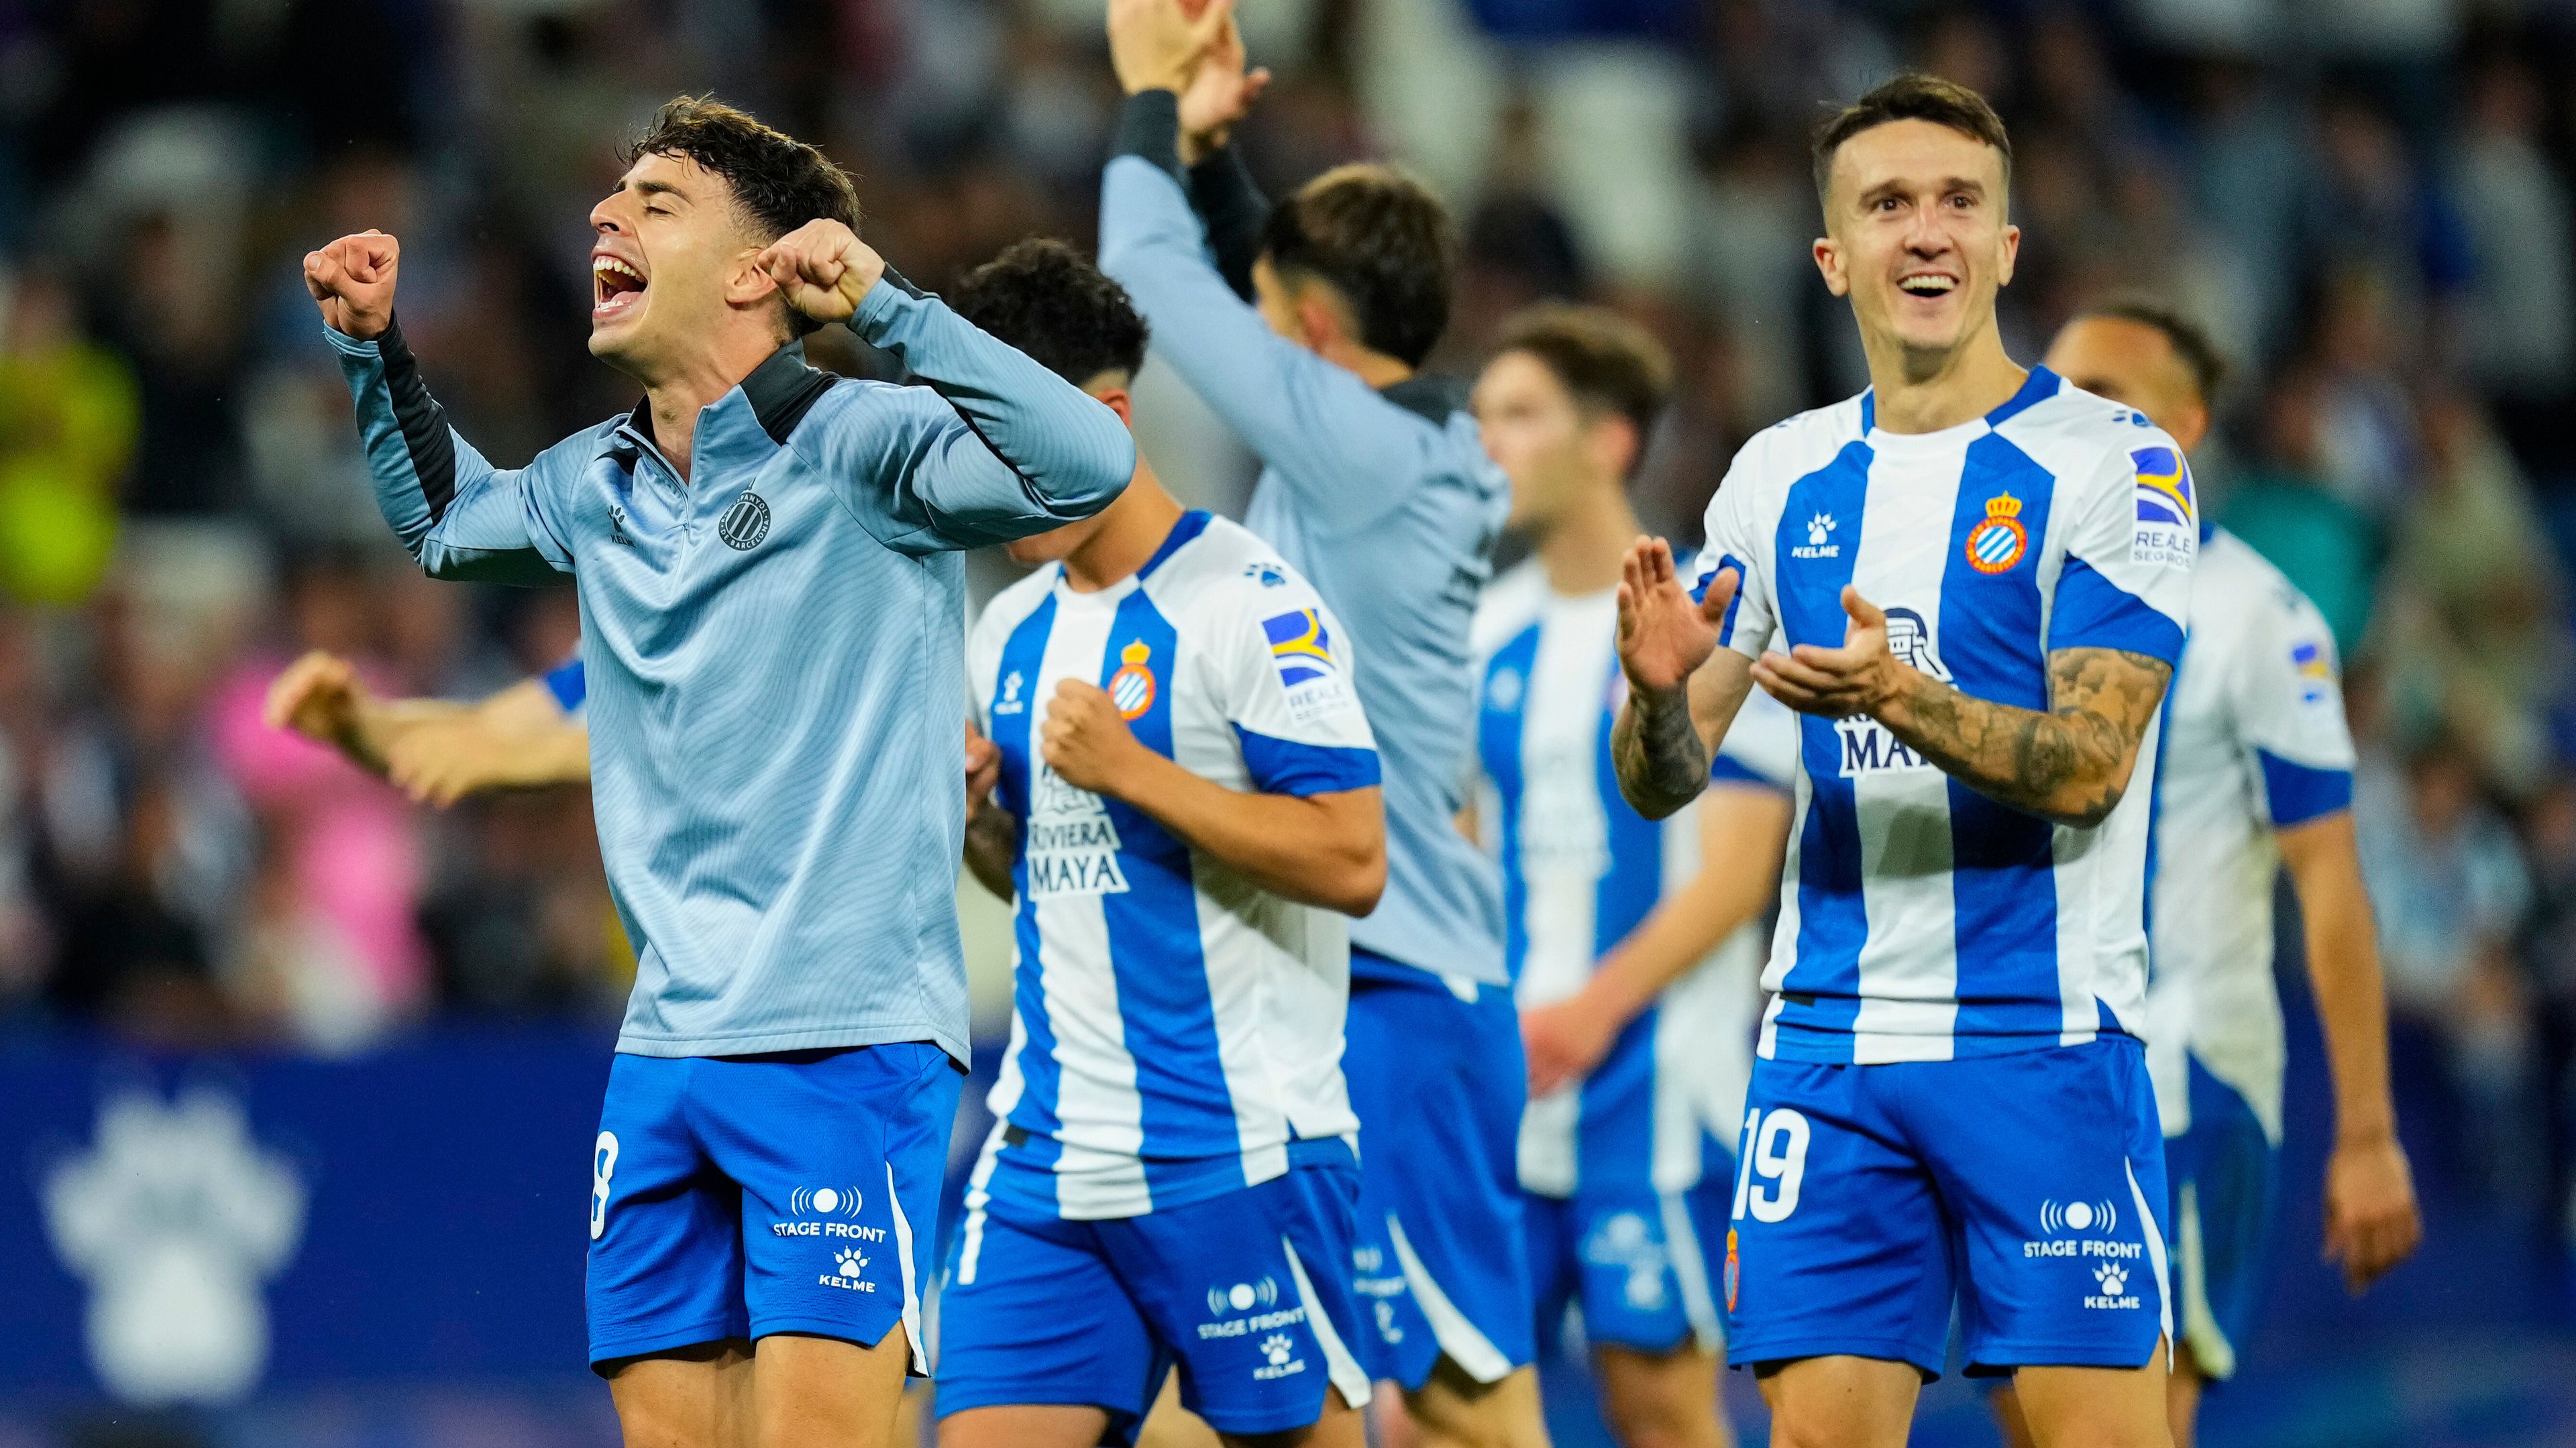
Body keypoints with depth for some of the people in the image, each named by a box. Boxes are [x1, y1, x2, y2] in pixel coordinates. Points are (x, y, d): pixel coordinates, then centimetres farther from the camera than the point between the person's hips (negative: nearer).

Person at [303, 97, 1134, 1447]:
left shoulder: (856, 448, -9)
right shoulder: (598, 485, 13)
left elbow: (1085, 465, -25)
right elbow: (442, 517, 35)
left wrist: (881, 300, -26)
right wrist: (374, 347, 21)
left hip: (846, 1040, -7)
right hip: (664, 1052, 7)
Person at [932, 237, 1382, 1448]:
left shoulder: (1248, 603, -10)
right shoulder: (1010, 634, 14)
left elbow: (1351, 860, -16)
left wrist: (1129, 769, -17)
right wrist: (972, 818, 4)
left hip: (1238, 1152, -7)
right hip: (1046, 1154, 7)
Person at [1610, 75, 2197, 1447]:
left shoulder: (2112, 461, -4)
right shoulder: (1782, 476, 10)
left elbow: (2088, 765, -13)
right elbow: (1661, 784, 10)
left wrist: (1901, 699, -30)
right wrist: (1658, 691, -13)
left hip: (2048, 1038, -4)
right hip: (1827, 1044, 4)